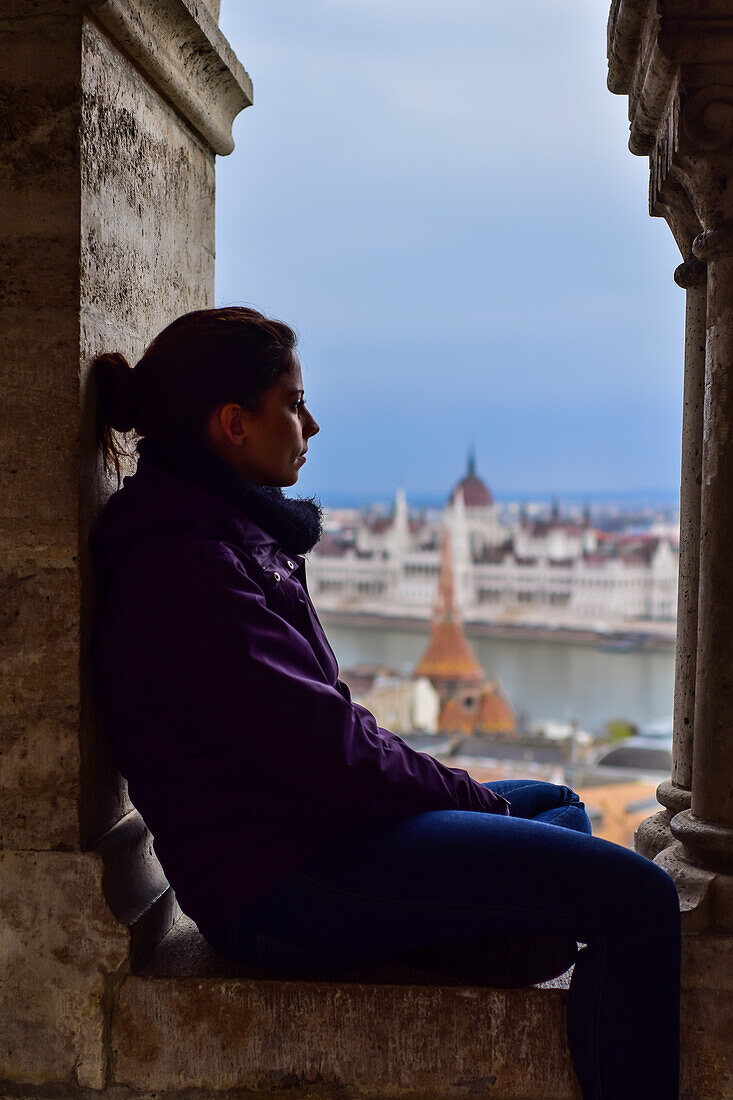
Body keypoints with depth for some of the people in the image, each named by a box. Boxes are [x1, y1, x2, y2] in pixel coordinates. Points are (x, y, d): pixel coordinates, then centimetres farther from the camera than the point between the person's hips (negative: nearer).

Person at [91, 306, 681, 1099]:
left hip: (301, 831, 11)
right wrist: (471, 797, -7)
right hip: (277, 888, -11)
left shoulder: (227, 533, 15)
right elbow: (322, 747, -21)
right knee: (638, 899, -17)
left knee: (558, 805, 26)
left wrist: (462, 796, 8)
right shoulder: (182, 561, -17)